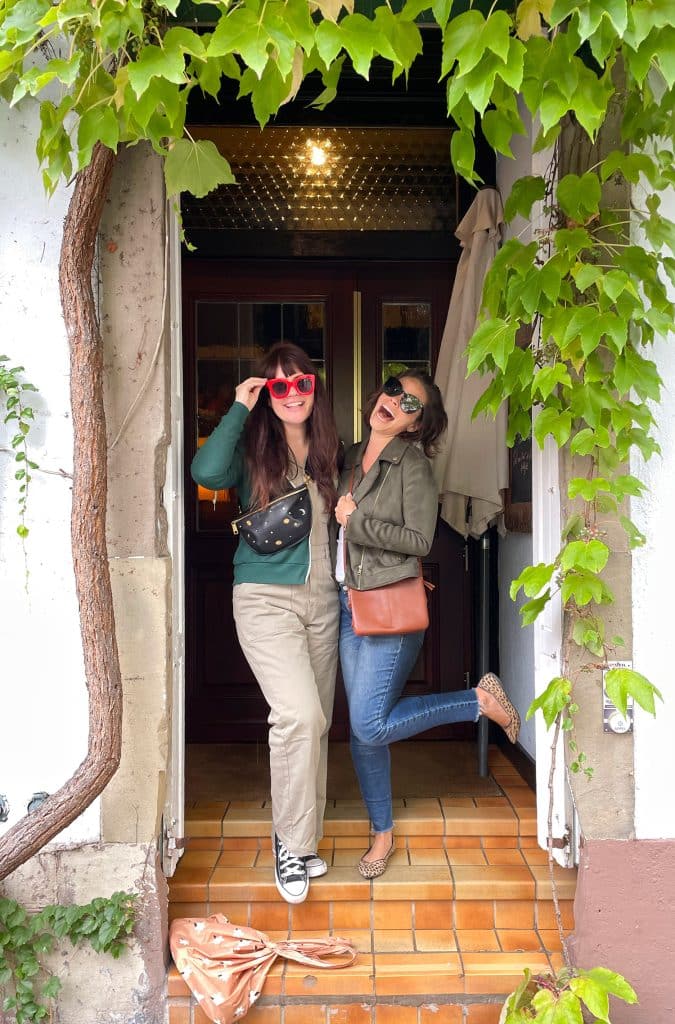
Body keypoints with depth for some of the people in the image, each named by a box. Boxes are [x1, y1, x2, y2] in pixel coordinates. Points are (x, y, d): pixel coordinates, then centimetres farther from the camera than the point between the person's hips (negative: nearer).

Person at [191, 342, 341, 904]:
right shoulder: (253, 446, -2)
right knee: (300, 714, -19)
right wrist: (240, 408, -17)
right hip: (266, 598, -5)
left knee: (316, 722, 10)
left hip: (323, 598, 5)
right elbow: (207, 472, -24)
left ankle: (301, 837, 26)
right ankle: (292, 843, -1)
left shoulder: (330, 450, 9)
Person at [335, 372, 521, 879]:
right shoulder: (350, 460, 13)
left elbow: (418, 540, -14)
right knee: (362, 729, 8)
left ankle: (481, 699, 5)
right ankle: (383, 832, 24)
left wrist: (355, 522, -13)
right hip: (349, 605, 6)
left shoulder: (412, 465, -7)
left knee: (370, 725, -12)